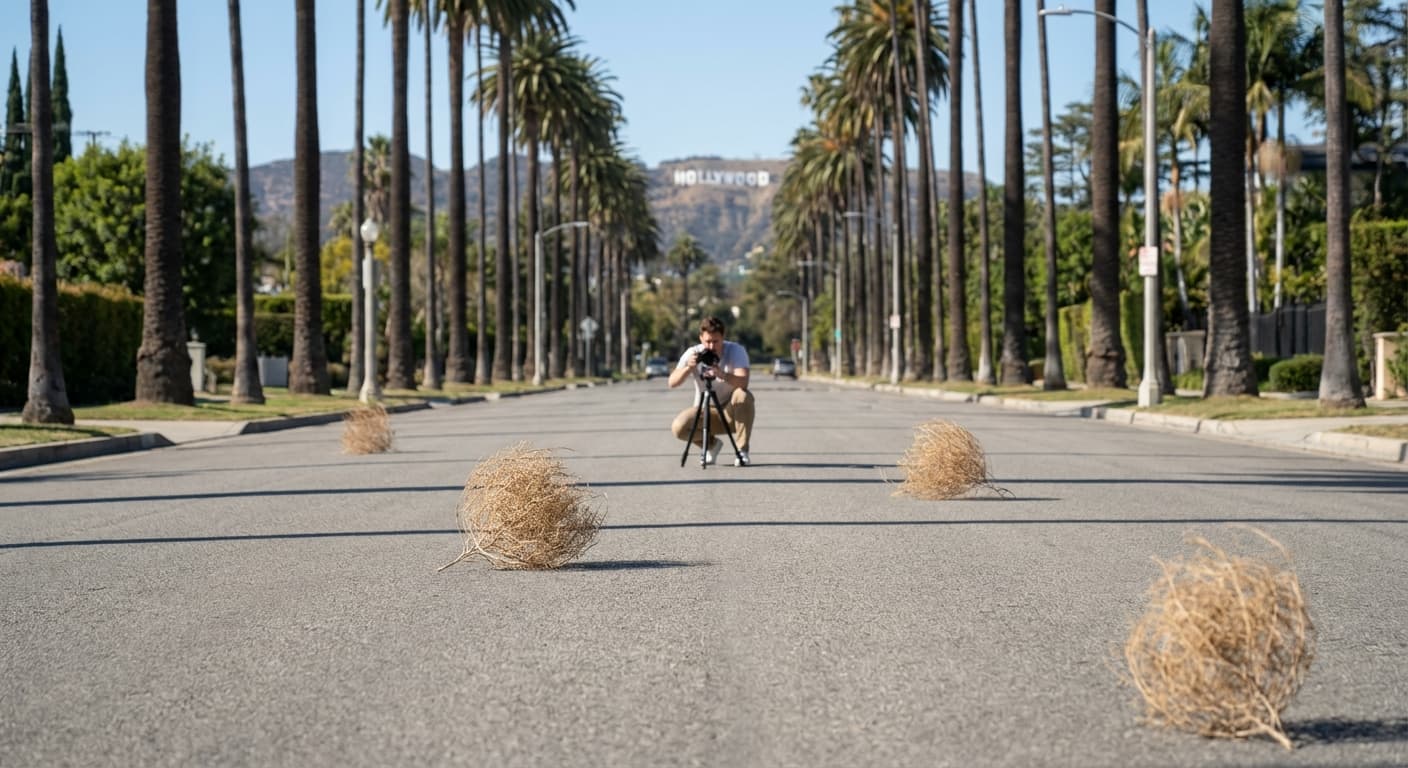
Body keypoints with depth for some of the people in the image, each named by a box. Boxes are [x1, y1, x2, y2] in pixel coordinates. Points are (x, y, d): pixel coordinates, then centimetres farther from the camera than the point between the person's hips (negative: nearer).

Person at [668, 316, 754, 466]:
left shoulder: (736, 351, -16)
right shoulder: (693, 353, -10)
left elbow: (743, 382, -33)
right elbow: (672, 383, -20)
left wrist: (723, 375, -52)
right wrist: (689, 367, -38)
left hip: (731, 411, -1)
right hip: (704, 411, 2)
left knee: (744, 396, -34)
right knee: (678, 427, -26)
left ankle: (742, 450, -17)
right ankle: (711, 444, 7)